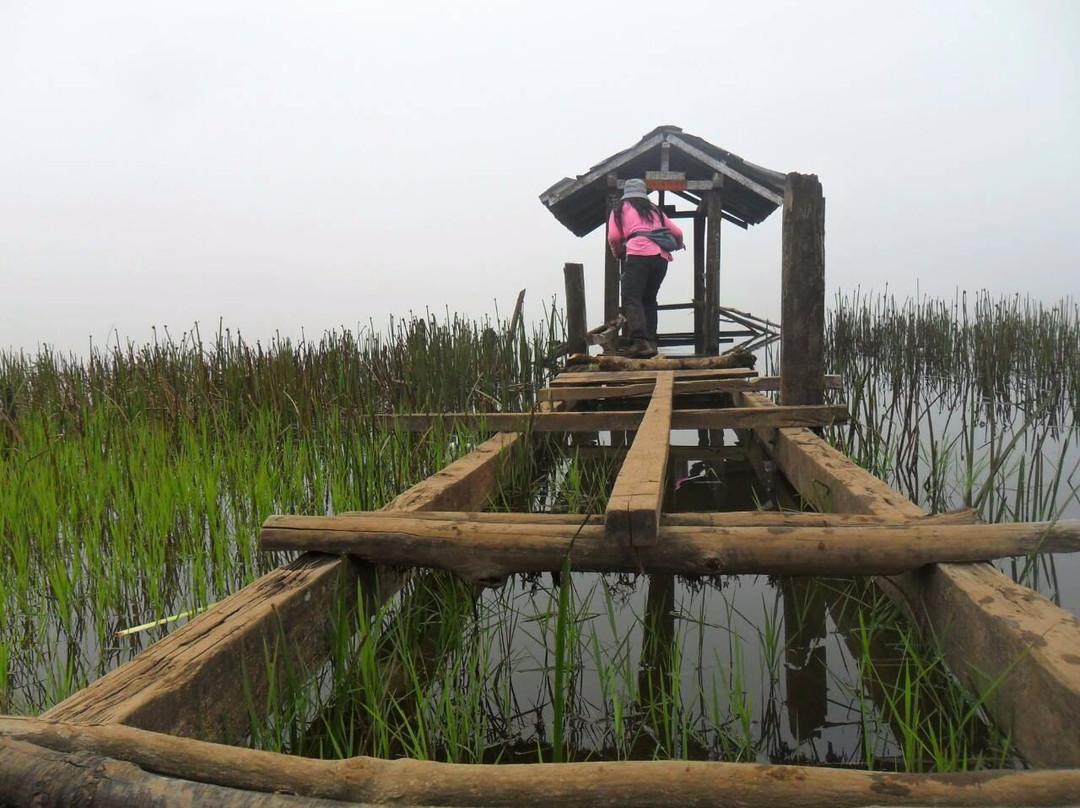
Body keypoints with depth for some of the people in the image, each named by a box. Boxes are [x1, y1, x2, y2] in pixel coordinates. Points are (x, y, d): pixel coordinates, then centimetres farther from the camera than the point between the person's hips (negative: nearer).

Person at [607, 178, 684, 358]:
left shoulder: (620, 209, 17)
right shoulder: (655, 210, 28)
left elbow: (613, 237, 5)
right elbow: (677, 233, 26)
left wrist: (618, 253, 25)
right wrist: (678, 245, 48)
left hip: (638, 254, -5)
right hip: (661, 256, 5)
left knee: (631, 299, -12)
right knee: (649, 299, 14)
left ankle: (641, 341, -31)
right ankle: (650, 342, 6)